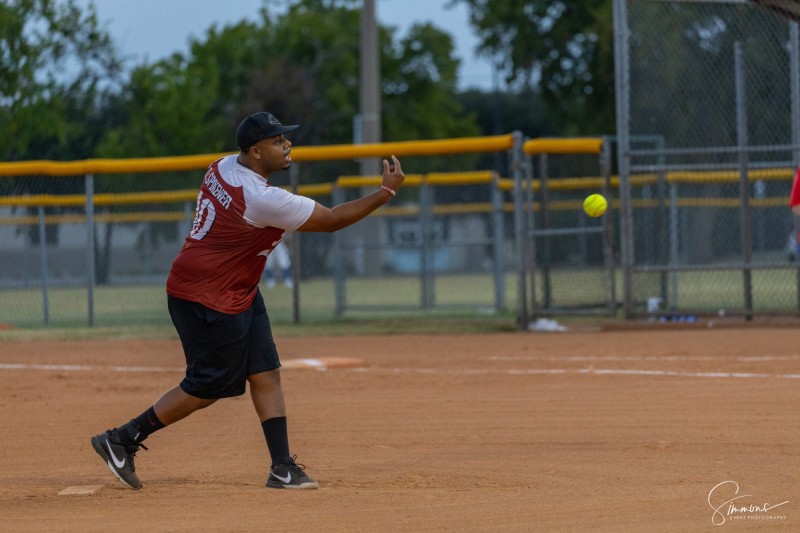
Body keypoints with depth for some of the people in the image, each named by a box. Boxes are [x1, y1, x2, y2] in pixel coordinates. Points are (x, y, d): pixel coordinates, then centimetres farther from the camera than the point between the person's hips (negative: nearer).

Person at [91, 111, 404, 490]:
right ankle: (122, 440, 10)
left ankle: (282, 468, 4)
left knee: (265, 374, 5)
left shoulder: (223, 167, -1)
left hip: (239, 293, 10)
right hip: (208, 301, -10)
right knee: (206, 388, 0)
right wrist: (387, 191, -14)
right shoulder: (263, 200, -27)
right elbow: (332, 220, -20)